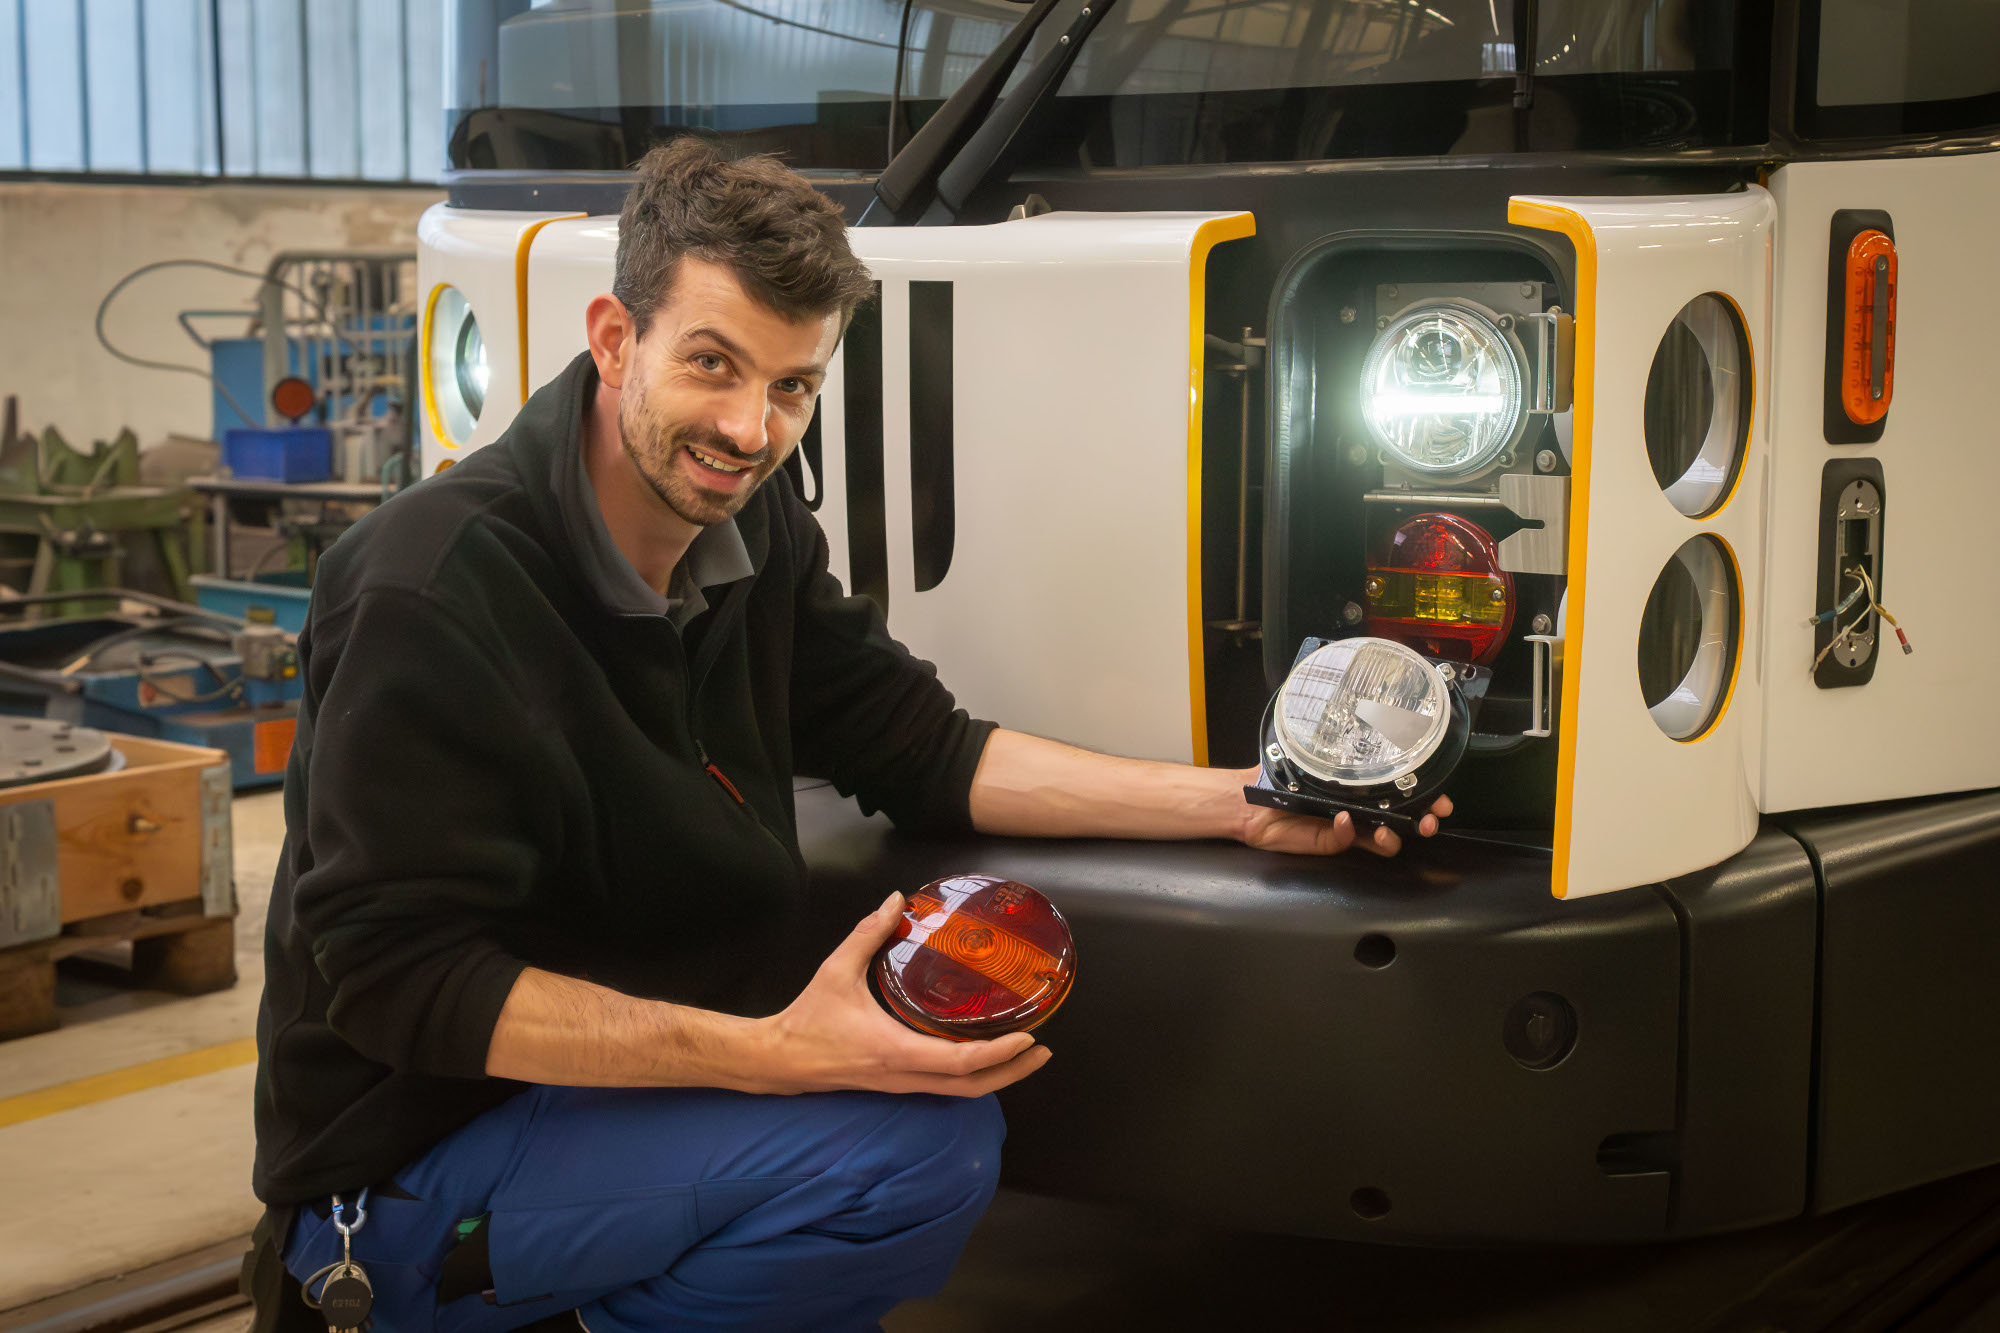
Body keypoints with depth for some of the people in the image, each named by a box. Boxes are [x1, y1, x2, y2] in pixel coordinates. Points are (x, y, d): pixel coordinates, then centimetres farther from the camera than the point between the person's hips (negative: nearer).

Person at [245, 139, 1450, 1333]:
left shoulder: (752, 538, 2)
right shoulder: (436, 591, -22)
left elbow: (926, 752, 9)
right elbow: (396, 977, -24)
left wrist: (1238, 803, -1)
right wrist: (767, 1056, -32)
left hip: (614, 1091, 9)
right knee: (924, 1143, -24)